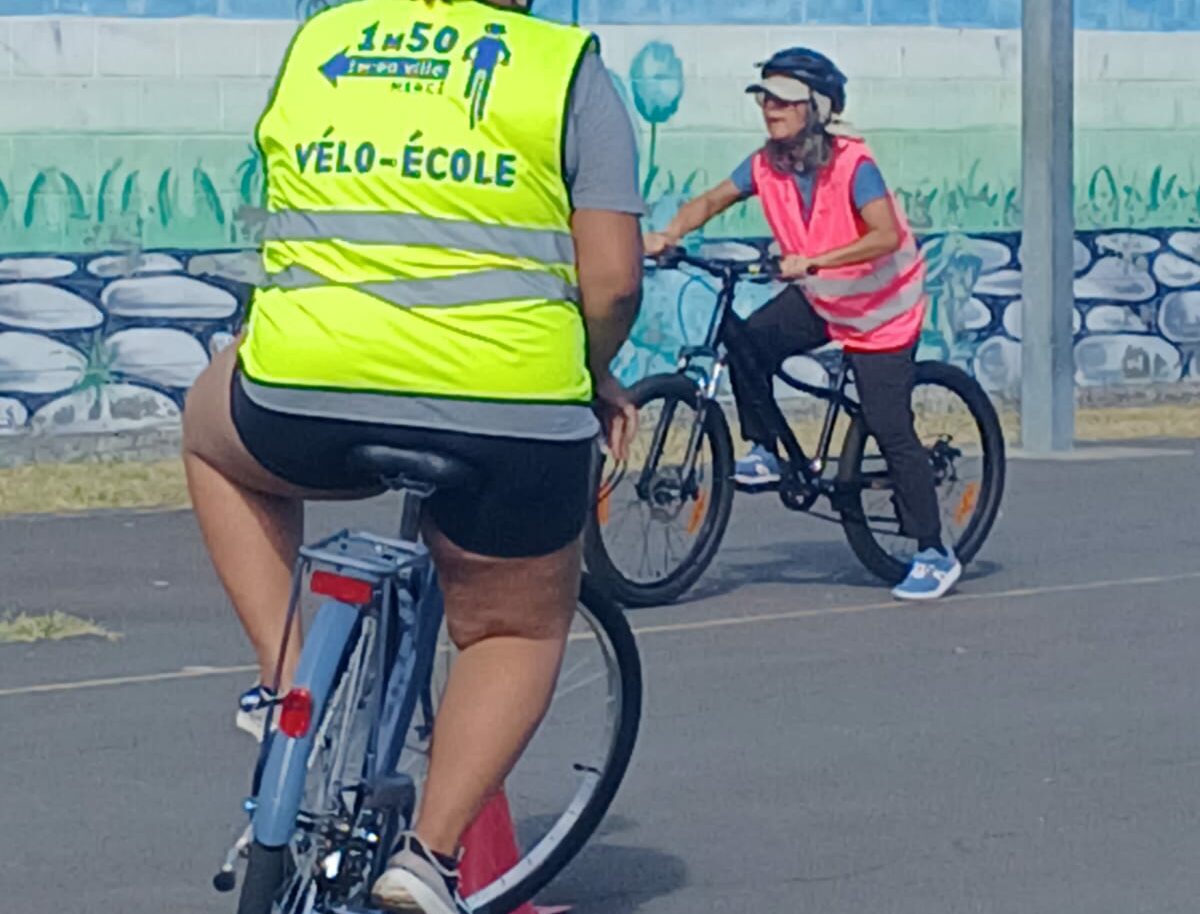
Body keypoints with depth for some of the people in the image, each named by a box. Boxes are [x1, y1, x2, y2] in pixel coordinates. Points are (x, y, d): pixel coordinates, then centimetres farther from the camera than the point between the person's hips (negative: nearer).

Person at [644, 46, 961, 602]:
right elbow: (711, 201, -4)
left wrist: (811, 261, -46)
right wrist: (670, 234, -24)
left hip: (881, 310, -6)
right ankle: (764, 453, -1)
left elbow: (885, 236, -37)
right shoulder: (767, 164, -8)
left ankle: (934, 556, 3)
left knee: (891, 430, -7)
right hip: (817, 299, 6)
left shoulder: (852, 164, -26)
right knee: (749, 341, -22)